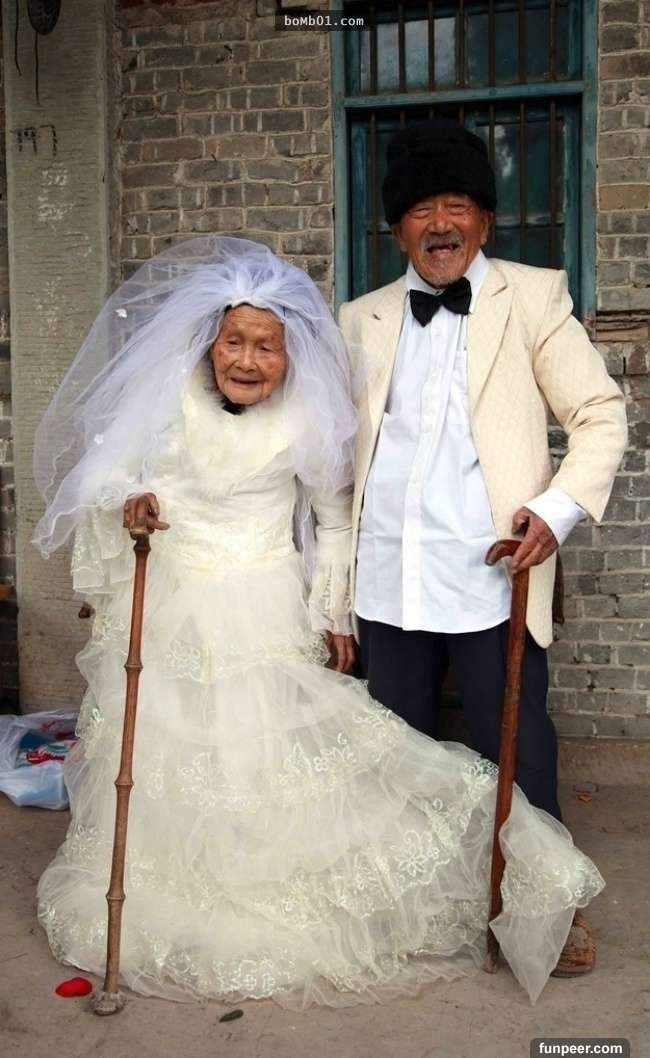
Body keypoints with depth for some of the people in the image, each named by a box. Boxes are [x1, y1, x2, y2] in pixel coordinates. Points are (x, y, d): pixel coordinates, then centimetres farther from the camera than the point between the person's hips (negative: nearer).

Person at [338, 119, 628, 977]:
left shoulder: (531, 297, 2)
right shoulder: (363, 320, 12)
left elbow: (600, 413, 0)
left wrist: (559, 506, -15)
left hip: (490, 577, -4)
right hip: (388, 579, 4)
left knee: (514, 752, 4)